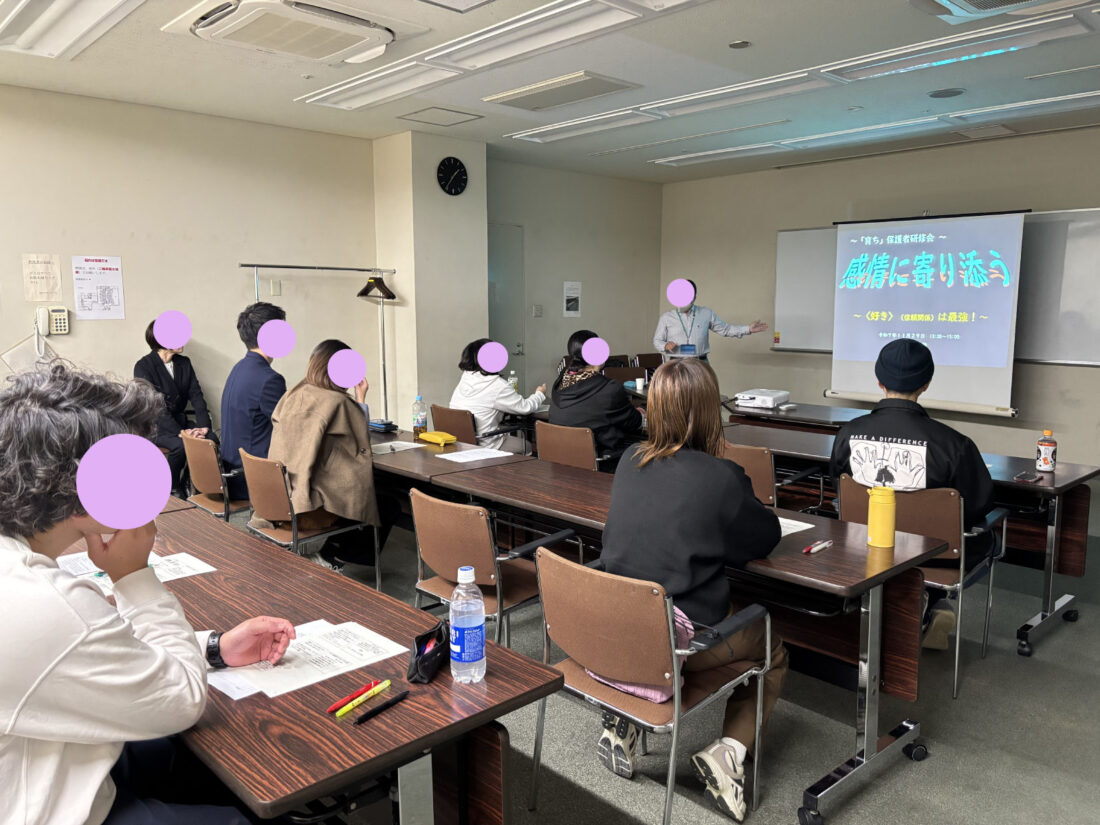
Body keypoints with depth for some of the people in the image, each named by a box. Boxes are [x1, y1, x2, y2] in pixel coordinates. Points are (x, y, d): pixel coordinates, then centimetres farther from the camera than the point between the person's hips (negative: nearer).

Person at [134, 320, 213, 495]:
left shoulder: (184, 363, 8)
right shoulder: (143, 367, -10)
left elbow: (196, 395, 1)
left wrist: (204, 425, -17)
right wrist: (180, 432, -29)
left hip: (179, 420, 6)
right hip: (155, 426, -5)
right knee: (180, 445, -33)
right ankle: (172, 491, -9)